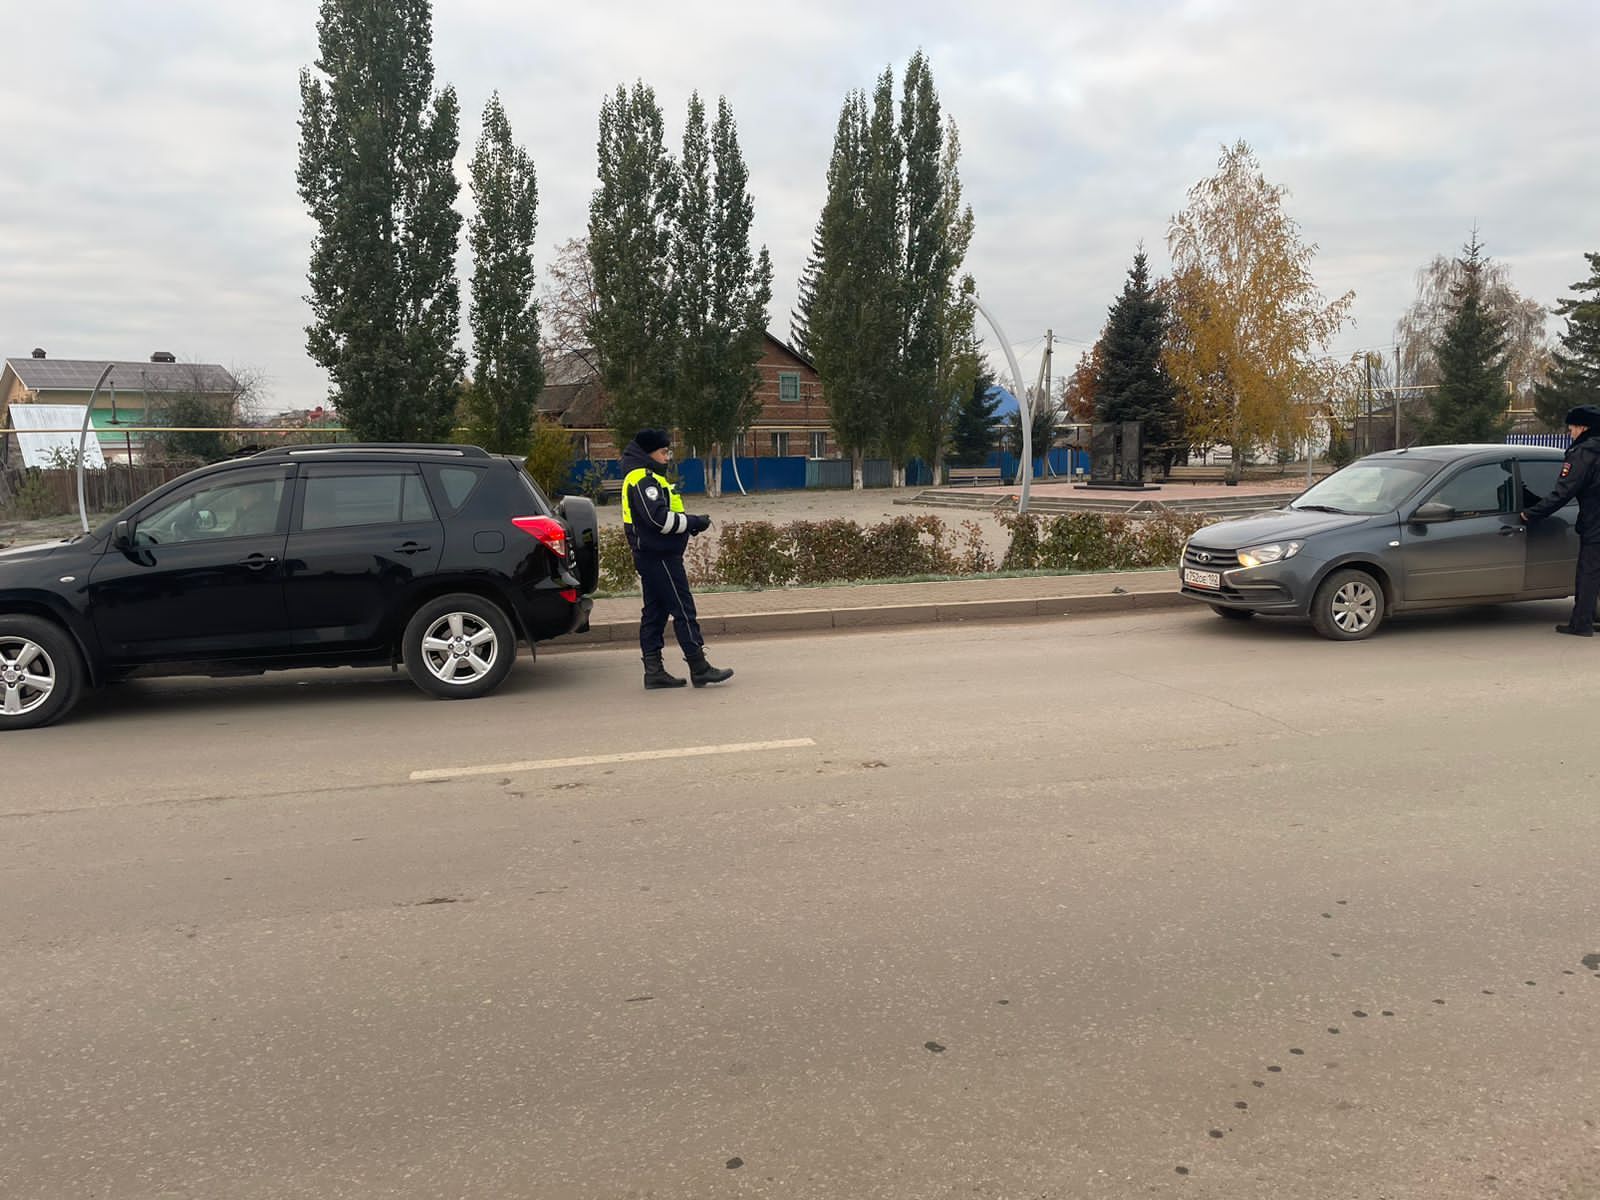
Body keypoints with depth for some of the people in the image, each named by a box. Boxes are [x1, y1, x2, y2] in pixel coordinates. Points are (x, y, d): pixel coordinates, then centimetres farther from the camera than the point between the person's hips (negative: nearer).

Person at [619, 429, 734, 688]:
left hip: (652, 556, 11)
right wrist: (693, 523, -14)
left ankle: (654, 671, 13)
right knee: (683, 610, -6)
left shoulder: (647, 478, 18)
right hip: (660, 557, -11)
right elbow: (658, 518, -24)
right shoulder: (644, 480, -15)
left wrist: (690, 524, 6)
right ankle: (699, 669, -2)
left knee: (655, 612, 10)